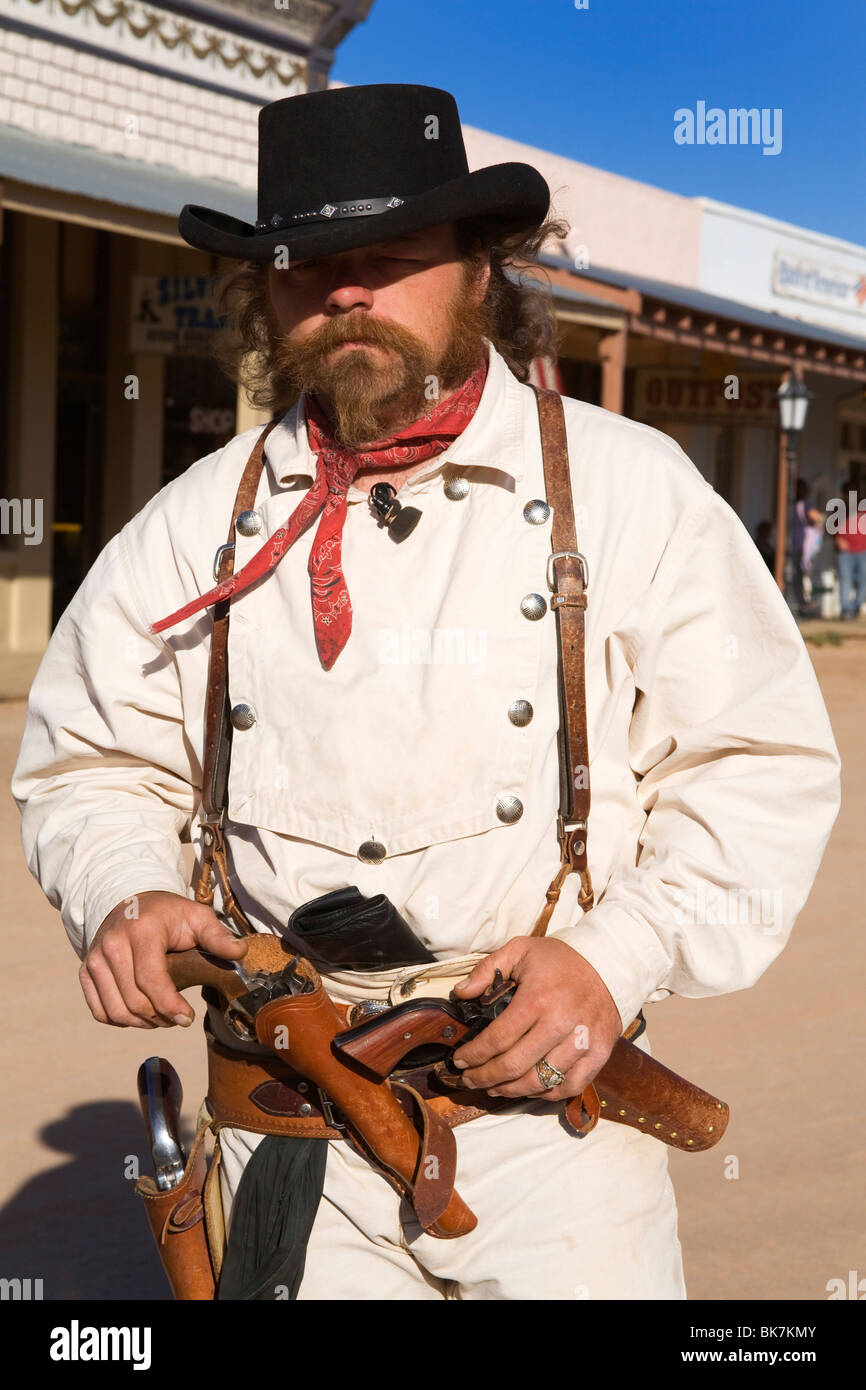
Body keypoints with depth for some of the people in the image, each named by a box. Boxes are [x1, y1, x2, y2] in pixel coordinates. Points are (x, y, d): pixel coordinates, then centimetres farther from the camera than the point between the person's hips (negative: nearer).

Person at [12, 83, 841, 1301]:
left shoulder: (632, 490, -2)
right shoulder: (196, 524, 5)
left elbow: (763, 767, -2)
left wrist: (620, 956, -15)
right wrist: (123, 893, -9)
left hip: (553, 1113, -2)